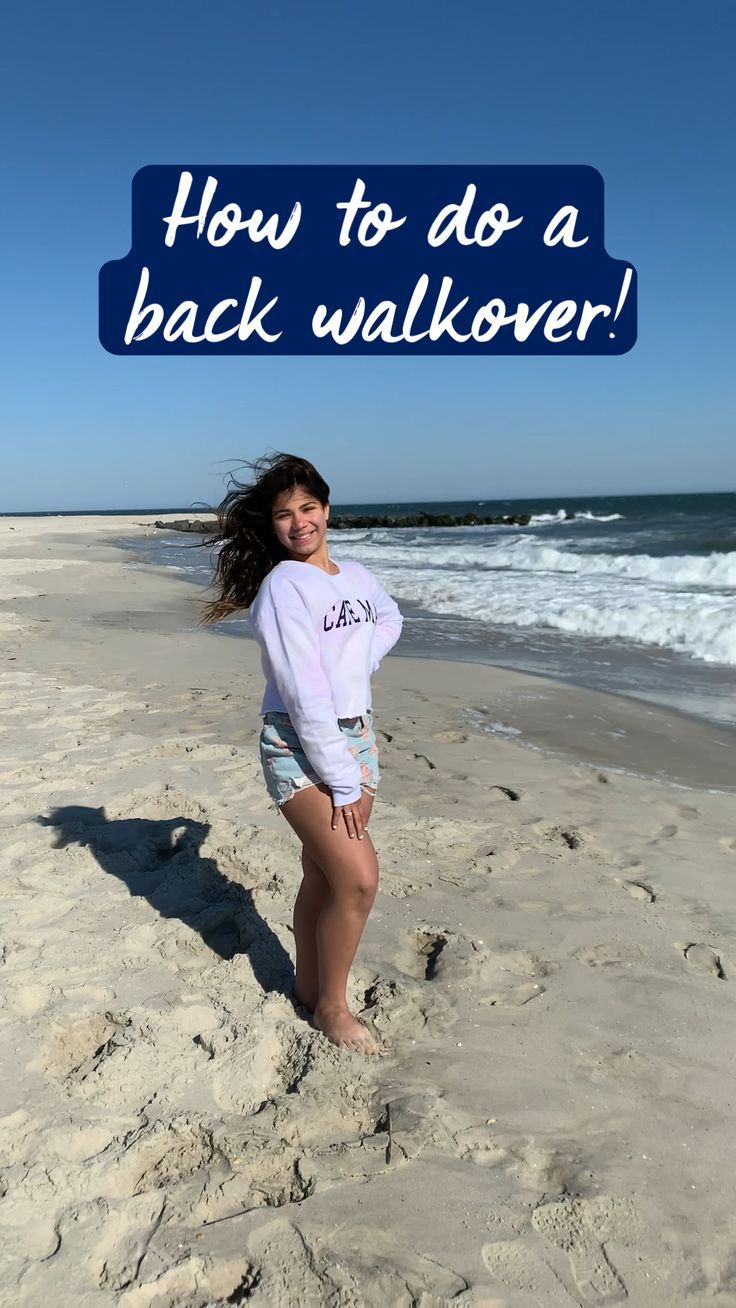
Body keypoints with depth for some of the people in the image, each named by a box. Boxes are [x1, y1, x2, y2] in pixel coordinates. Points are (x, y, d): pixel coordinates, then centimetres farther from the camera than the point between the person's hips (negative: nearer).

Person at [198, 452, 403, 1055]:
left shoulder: (357, 575, 7)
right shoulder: (282, 587, -15)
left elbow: (390, 618, 30)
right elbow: (305, 696, -19)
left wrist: (363, 661, 9)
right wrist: (342, 782, -18)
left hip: (356, 736, 7)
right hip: (299, 747, -6)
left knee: (323, 875, 13)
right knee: (359, 878, -12)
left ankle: (309, 985, 32)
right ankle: (331, 1006, 9)